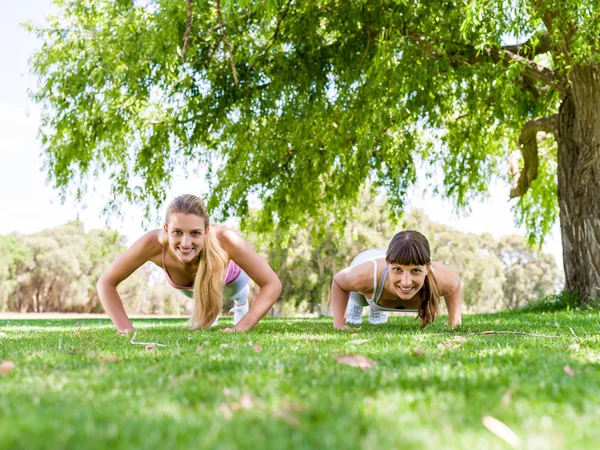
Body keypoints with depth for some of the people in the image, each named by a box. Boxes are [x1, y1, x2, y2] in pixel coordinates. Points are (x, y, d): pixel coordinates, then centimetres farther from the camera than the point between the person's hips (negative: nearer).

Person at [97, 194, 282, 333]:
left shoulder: (225, 240, -49)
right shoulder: (153, 243, -45)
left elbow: (272, 284, -40)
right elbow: (106, 283, -30)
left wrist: (240, 328, -46)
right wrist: (127, 330, -39)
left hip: (229, 279, -1)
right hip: (190, 285, 1)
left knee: (237, 295, 34)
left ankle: (241, 303, 68)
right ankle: (207, 307, 70)